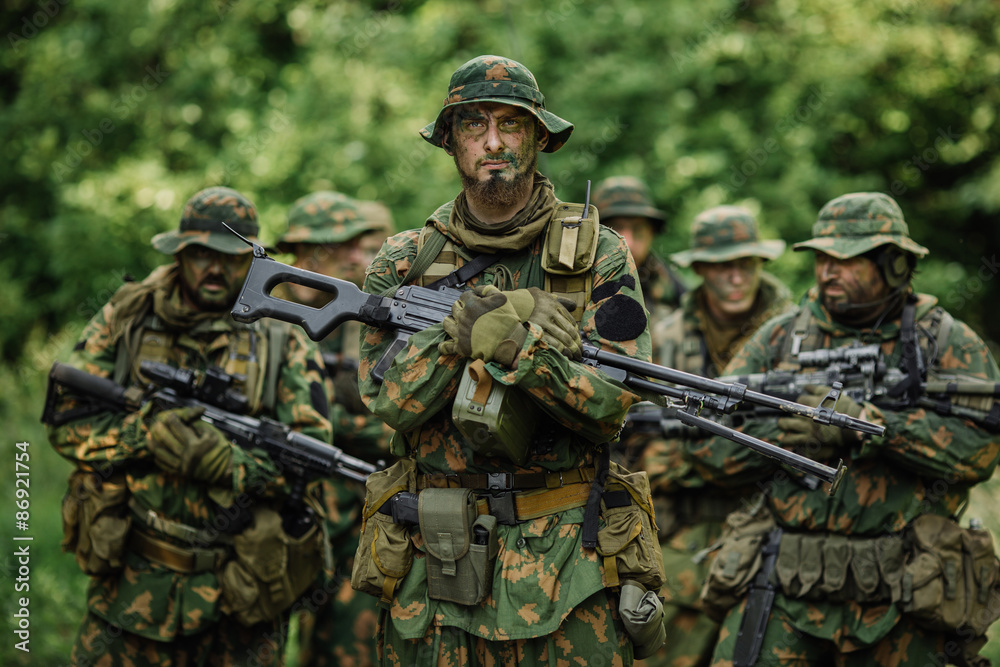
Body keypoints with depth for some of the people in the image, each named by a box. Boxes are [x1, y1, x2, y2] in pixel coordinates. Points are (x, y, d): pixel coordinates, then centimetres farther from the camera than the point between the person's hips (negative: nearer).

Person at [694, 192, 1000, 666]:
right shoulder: (780, 338, 10)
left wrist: (866, 423, -20)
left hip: (900, 593, -1)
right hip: (783, 590, 1)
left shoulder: (948, 343, 4)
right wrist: (798, 433, -12)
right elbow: (712, 449, 5)